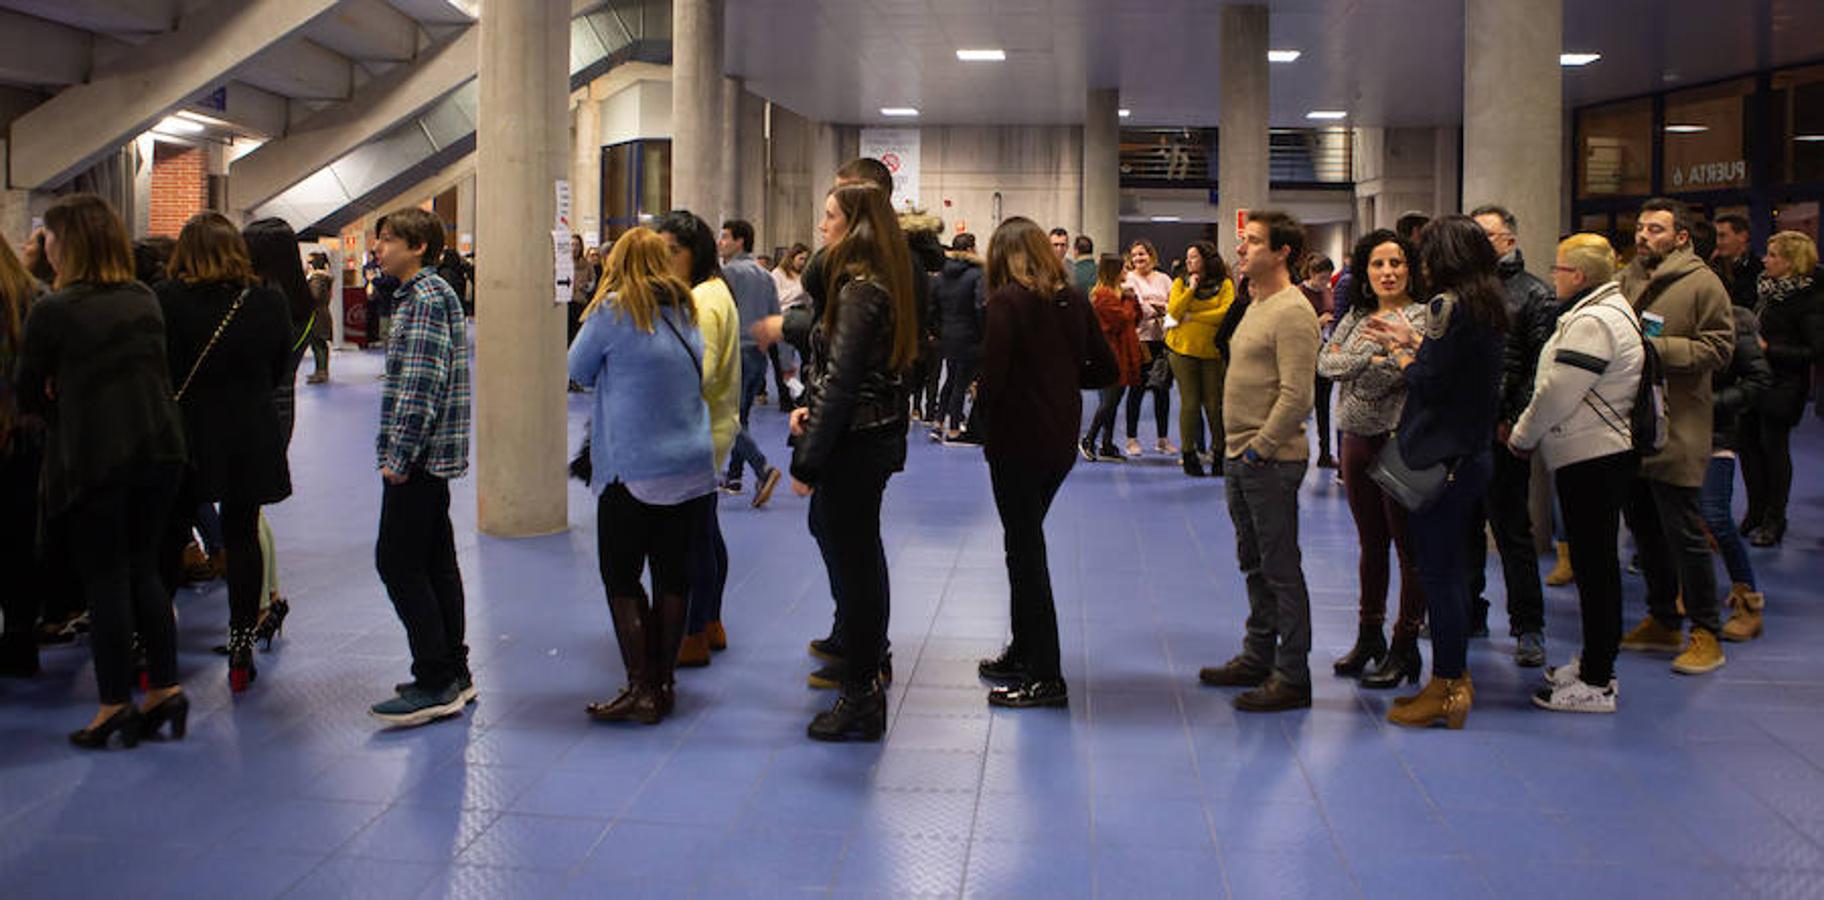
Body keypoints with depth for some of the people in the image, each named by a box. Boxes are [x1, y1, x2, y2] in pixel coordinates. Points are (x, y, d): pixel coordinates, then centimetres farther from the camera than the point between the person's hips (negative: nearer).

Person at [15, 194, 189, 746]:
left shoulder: (52, 312, -12)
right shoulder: (145, 301, 5)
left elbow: (28, 395, -3)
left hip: (95, 458, -5)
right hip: (158, 447, 5)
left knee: (105, 580, 4)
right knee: (143, 571, 15)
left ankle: (115, 706, 11)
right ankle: (165, 690, 16)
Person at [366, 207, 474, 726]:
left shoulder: (426, 299, -14)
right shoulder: (427, 294, 18)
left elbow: (422, 383, -22)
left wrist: (400, 455, -21)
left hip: (418, 455, -10)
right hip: (432, 455, 10)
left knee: (398, 561, -8)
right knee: (436, 562, 13)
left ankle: (436, 684, -5)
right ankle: (453, 675, 19)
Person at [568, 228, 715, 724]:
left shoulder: (613, 310, -10)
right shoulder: (686, 311, 8)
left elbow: (578, 370, 2)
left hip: (634, 470, -6)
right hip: (693, 466, 6)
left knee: (621, 578, 3)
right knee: (672, 574, 11)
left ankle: (641, 689, 2)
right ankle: (664, 682, 19)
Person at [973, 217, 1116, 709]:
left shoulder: (1007, 301, -14)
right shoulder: (1073, 299, 5)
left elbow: (992, 377, -20)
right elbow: (1105, 369, 7)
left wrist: (979, 405, 0)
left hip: (1017, 442, -7)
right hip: (1061, 441, 7)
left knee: (1025, 549, 1)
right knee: (1027, 542, 21)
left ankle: (1046, 677, 4)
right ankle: (1023, 651, 31)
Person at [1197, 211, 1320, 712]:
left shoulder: (1292, 312, -16)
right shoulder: (1257, 306, 15)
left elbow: (1296, 395, -22)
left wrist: (1260, 448, -18)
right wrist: (1237, 448, 15)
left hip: (1271, 463, -10)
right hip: (1241, 459, 10)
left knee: (1281, 569, -3)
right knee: (1254, 564, 18)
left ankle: (1292, 677, 4)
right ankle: (1259, 657, 30)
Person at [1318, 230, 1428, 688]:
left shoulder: (1421, 319, -8)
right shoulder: (1356, 315, 13)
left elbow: (1390, 375, -20)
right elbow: (1324, 362, 3)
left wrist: (1347, 363, -7)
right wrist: (1367, 360, -11)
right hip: (1356, 440, 7)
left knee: (1408, 547, 1)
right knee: (1370, 543, 15)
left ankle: (1404, 646, 8)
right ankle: (1369, 636, 25)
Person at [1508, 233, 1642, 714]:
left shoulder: (1592, 322, -18)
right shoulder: (1612, 310, 17)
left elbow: (1557, 395, -20)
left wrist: (1521, 437, -5)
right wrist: (1529, 433, 16)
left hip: (1591, 459, -11)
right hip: (1604, 453, 11)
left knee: (1594, 566, -6)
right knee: (1596, 562, 16)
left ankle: (1596, 683, 0)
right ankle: (1595, 662, 27)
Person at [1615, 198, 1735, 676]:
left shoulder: (1702, 283, -7)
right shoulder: (1625, 279, 13)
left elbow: (1718, 348, -13)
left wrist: (1657, 348, -19)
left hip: (1676, 431, -7)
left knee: (1684, 533, -4)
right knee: (1644, 530, 15)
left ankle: (1706, 634, 7)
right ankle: (1663, 622, 28)